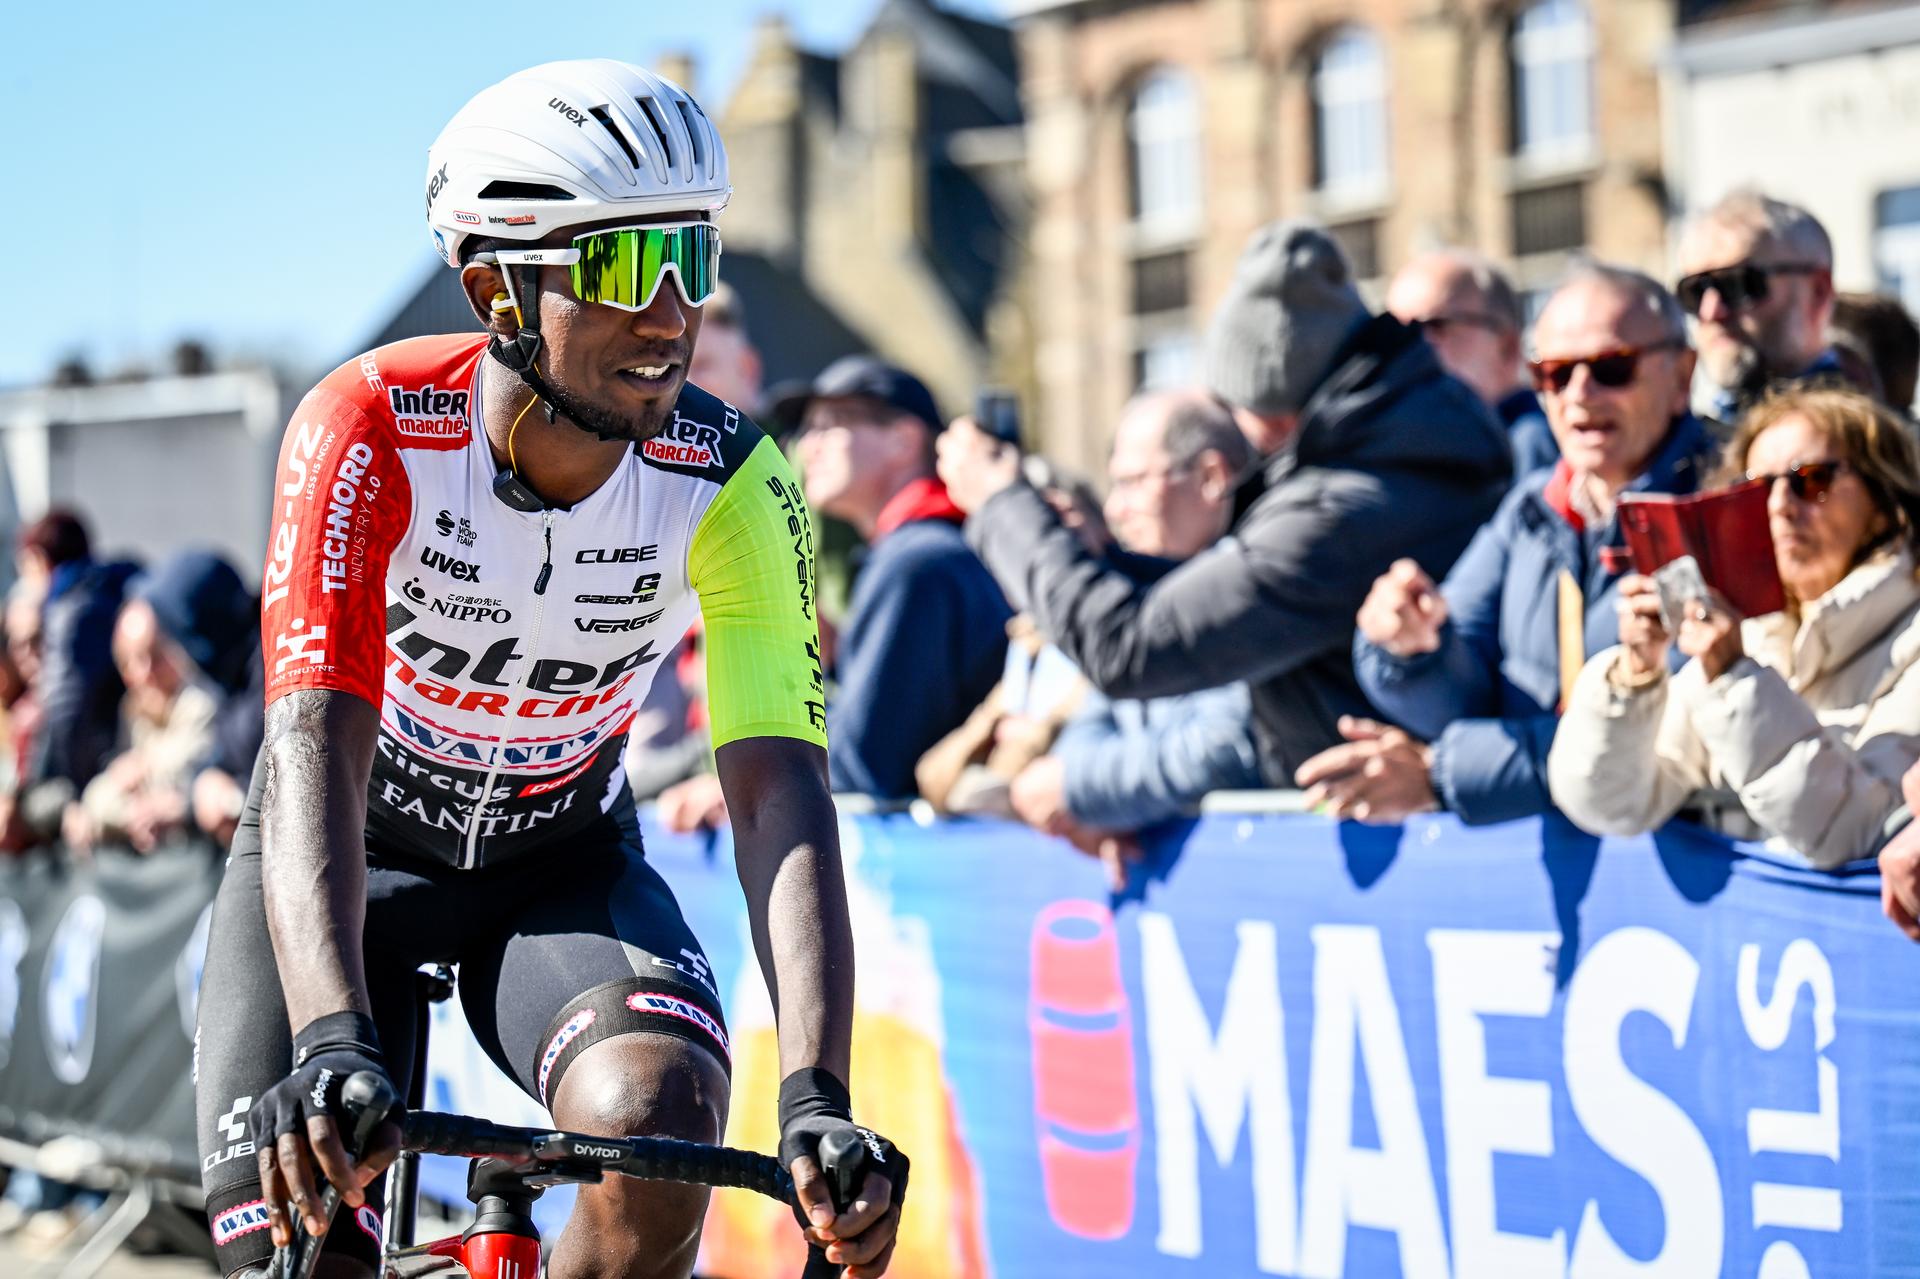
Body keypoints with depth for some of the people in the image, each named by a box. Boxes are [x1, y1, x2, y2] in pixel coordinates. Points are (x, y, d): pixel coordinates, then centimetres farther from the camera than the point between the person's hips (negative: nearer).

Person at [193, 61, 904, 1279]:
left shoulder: (731, 482, -22)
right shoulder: (369, 428, -27)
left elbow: (782, 793, -29)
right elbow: (316, 745, -36)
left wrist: (816, 1099, -43)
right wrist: (333, 1043, -52)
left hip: (563, 865, 1)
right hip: (351, 857, -1)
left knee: (660, 1118, -30)